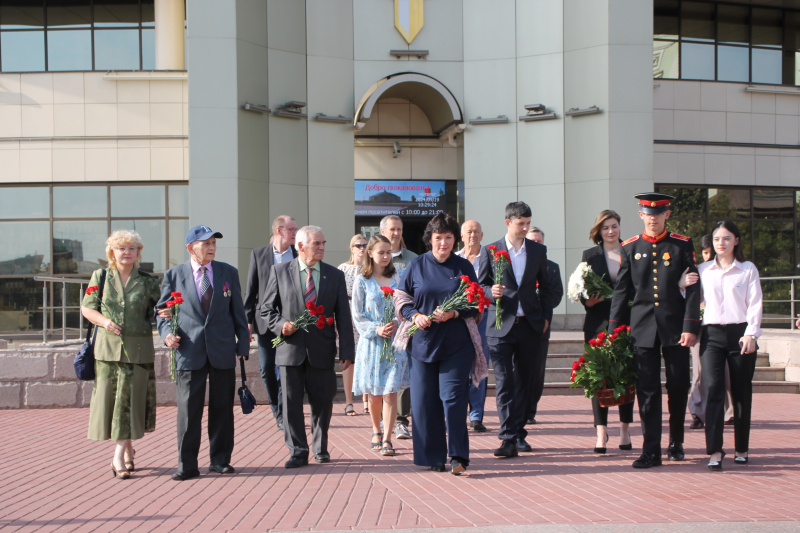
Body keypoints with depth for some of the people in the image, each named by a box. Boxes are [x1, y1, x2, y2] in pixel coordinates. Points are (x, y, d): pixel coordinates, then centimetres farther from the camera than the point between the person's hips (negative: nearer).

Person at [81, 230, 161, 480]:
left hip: (137, 349, -1)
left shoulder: (147, 282, 5)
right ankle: (128, 450, 19)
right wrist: (104, 321, -10)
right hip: (108, 347, 1)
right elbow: (86, 308, 8)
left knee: (130, 399, -5)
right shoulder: (100, 277, 7)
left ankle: (119, 456, -2)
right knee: (109, 397, 3)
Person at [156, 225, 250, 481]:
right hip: (189, 351, -2)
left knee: (222, 407, 7)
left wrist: (243, 343, 7)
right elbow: (162, 310, 10)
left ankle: (220, 459, 18)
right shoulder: (174, 275, 4)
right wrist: (166, 332, -9)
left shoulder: (228, 272, 9)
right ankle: (187, 465, 4)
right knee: (188, 409, -3)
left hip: (223, 350, 2)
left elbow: (238, 311, 11)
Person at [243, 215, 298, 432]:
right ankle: (276, 407, 26)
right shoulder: (258, 254, 5)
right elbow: (251, 290, 6)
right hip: (265, 321, 1)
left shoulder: (299, 255, 3)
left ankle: (283, 414, 5)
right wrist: (247, 319, 1)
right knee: (267, 368, 6)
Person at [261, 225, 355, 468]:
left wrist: (346, 352, -2)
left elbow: (343, 316, 5)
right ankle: (298, 451, 9)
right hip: (291, 348, -1)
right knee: (292, 401, 1)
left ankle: (320, 448, 24)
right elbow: (267, 308, 8)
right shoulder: (280, 271, 3)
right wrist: (280, 324, -12)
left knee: (322, 401, 6)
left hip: (322, 350, 1)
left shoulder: (335, 275, 6)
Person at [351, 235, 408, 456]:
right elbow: (357, 315, -1)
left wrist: (396, 324, -12)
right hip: (372, 341, 0)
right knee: (374, 392, 8)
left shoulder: (397, 278, 6)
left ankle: (387, 439, -3)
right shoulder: (362, 280, 1)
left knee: (390, 391, -6)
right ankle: (376, 432, 28)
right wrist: (376, 330, -14)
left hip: (395, 340, 0)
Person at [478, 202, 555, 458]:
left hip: (530, 325, 3)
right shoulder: (490, 251, 3)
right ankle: (508, 438, -10)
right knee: (504, 383, -9)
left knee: (524, 381, 9)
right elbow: (481, 286, 6)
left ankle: (519, 432, 20)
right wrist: (491, 292, -16)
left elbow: (546, 287, 16)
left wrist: (546, 316, 8)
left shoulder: (538, 251, 10)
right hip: (501, 325, -3)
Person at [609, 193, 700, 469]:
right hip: (643, 328, 1)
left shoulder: (682, 245, 3)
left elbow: (693, 289, -1)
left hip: (675, 327, -1)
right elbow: (621, 291, 9)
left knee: (678, 387, 6)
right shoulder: (630, 248, 7)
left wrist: (690, 327, -9)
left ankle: (676, 443, 25)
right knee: (647, 389, -2)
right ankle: (651, 450, 2)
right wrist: (614, 329, 4)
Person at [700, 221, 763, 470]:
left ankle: (741, 449, 17)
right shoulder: (703, 270, 12)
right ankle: (715, 451, -15)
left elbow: (755, 304, 0)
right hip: (712, 333, 1)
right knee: (713, 390, -11)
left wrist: (750, 334, -9)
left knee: (742, 393, 4)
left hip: (740, 333, -1)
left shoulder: (748, 269, 5)